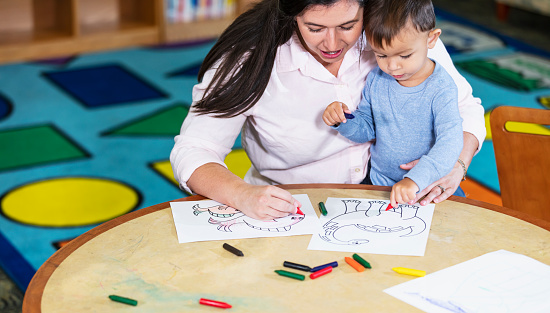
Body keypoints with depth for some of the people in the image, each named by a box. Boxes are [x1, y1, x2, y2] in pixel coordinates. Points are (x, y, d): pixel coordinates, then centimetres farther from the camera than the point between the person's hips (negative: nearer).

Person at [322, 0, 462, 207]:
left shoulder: (440, 88, -17)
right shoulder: (376, 80, 1)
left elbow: (449, 142, -27)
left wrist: (415, 179, -41)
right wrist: (344, 120, -11)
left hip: (428, 188, -3)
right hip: (378, 182, 4)